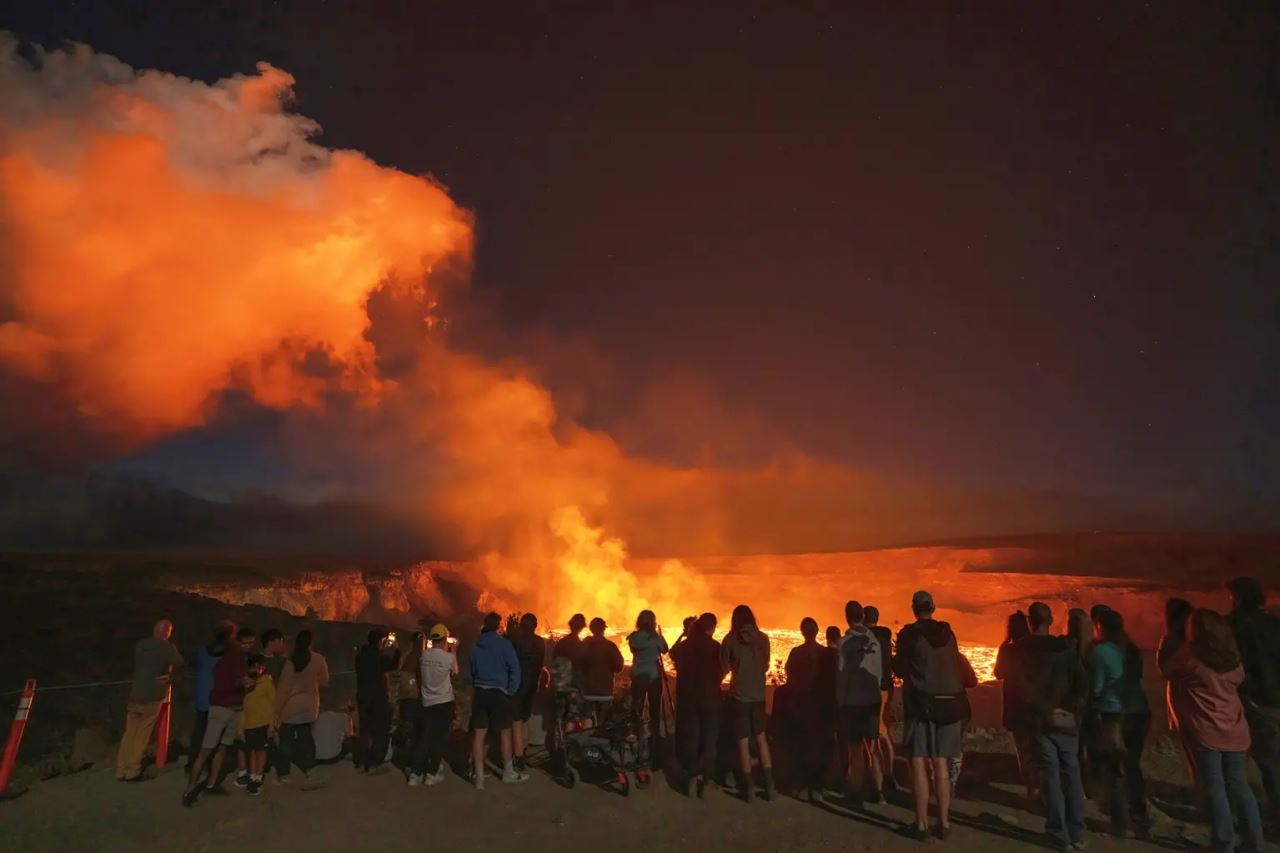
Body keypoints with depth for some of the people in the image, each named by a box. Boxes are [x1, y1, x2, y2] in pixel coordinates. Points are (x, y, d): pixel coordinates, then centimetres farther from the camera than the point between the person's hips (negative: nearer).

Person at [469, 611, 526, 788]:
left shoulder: (475, 646, 6)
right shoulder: (504, 644, -8)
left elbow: (470, 670, 13)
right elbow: (514, 669, -11)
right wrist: (511, 691, -3)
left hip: (480, 692, 4)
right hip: (498, 693, -4)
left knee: (478, 734, 5)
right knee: (505, 733, 9)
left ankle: (479, 776, 8)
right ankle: (508, 772, 20)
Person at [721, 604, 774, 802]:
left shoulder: (730, 639, -10)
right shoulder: (763, 638, -3)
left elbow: (725, 668, -4)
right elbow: (765, 666, 8)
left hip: (739, 695, -3)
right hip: (758, 694, 3)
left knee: (743, 742, 6)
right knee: (761, 738, 17)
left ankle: (749, 788, 7)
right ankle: (769, 786, 16)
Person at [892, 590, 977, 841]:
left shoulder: (908, 634, -7)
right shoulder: (948, 633, 6)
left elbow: (900, 671, -2)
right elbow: (954, 666, 16)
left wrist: (896, 658, 19)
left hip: (921, 704, -4)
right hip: (949, 703, 5)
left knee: (920, 763, 0)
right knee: (941, 764, 12)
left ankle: (922, 824, 0)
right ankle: (944, 822, 14)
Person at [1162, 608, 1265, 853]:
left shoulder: (1189, 654, -11)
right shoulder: (1232, 656, 6)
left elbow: (1165, 669, 3)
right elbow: (1240, 679, 24)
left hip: (1206, 732, -5)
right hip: (1236, 731, 5)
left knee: (1214, 788, 1)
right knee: (1240, 786, 13)